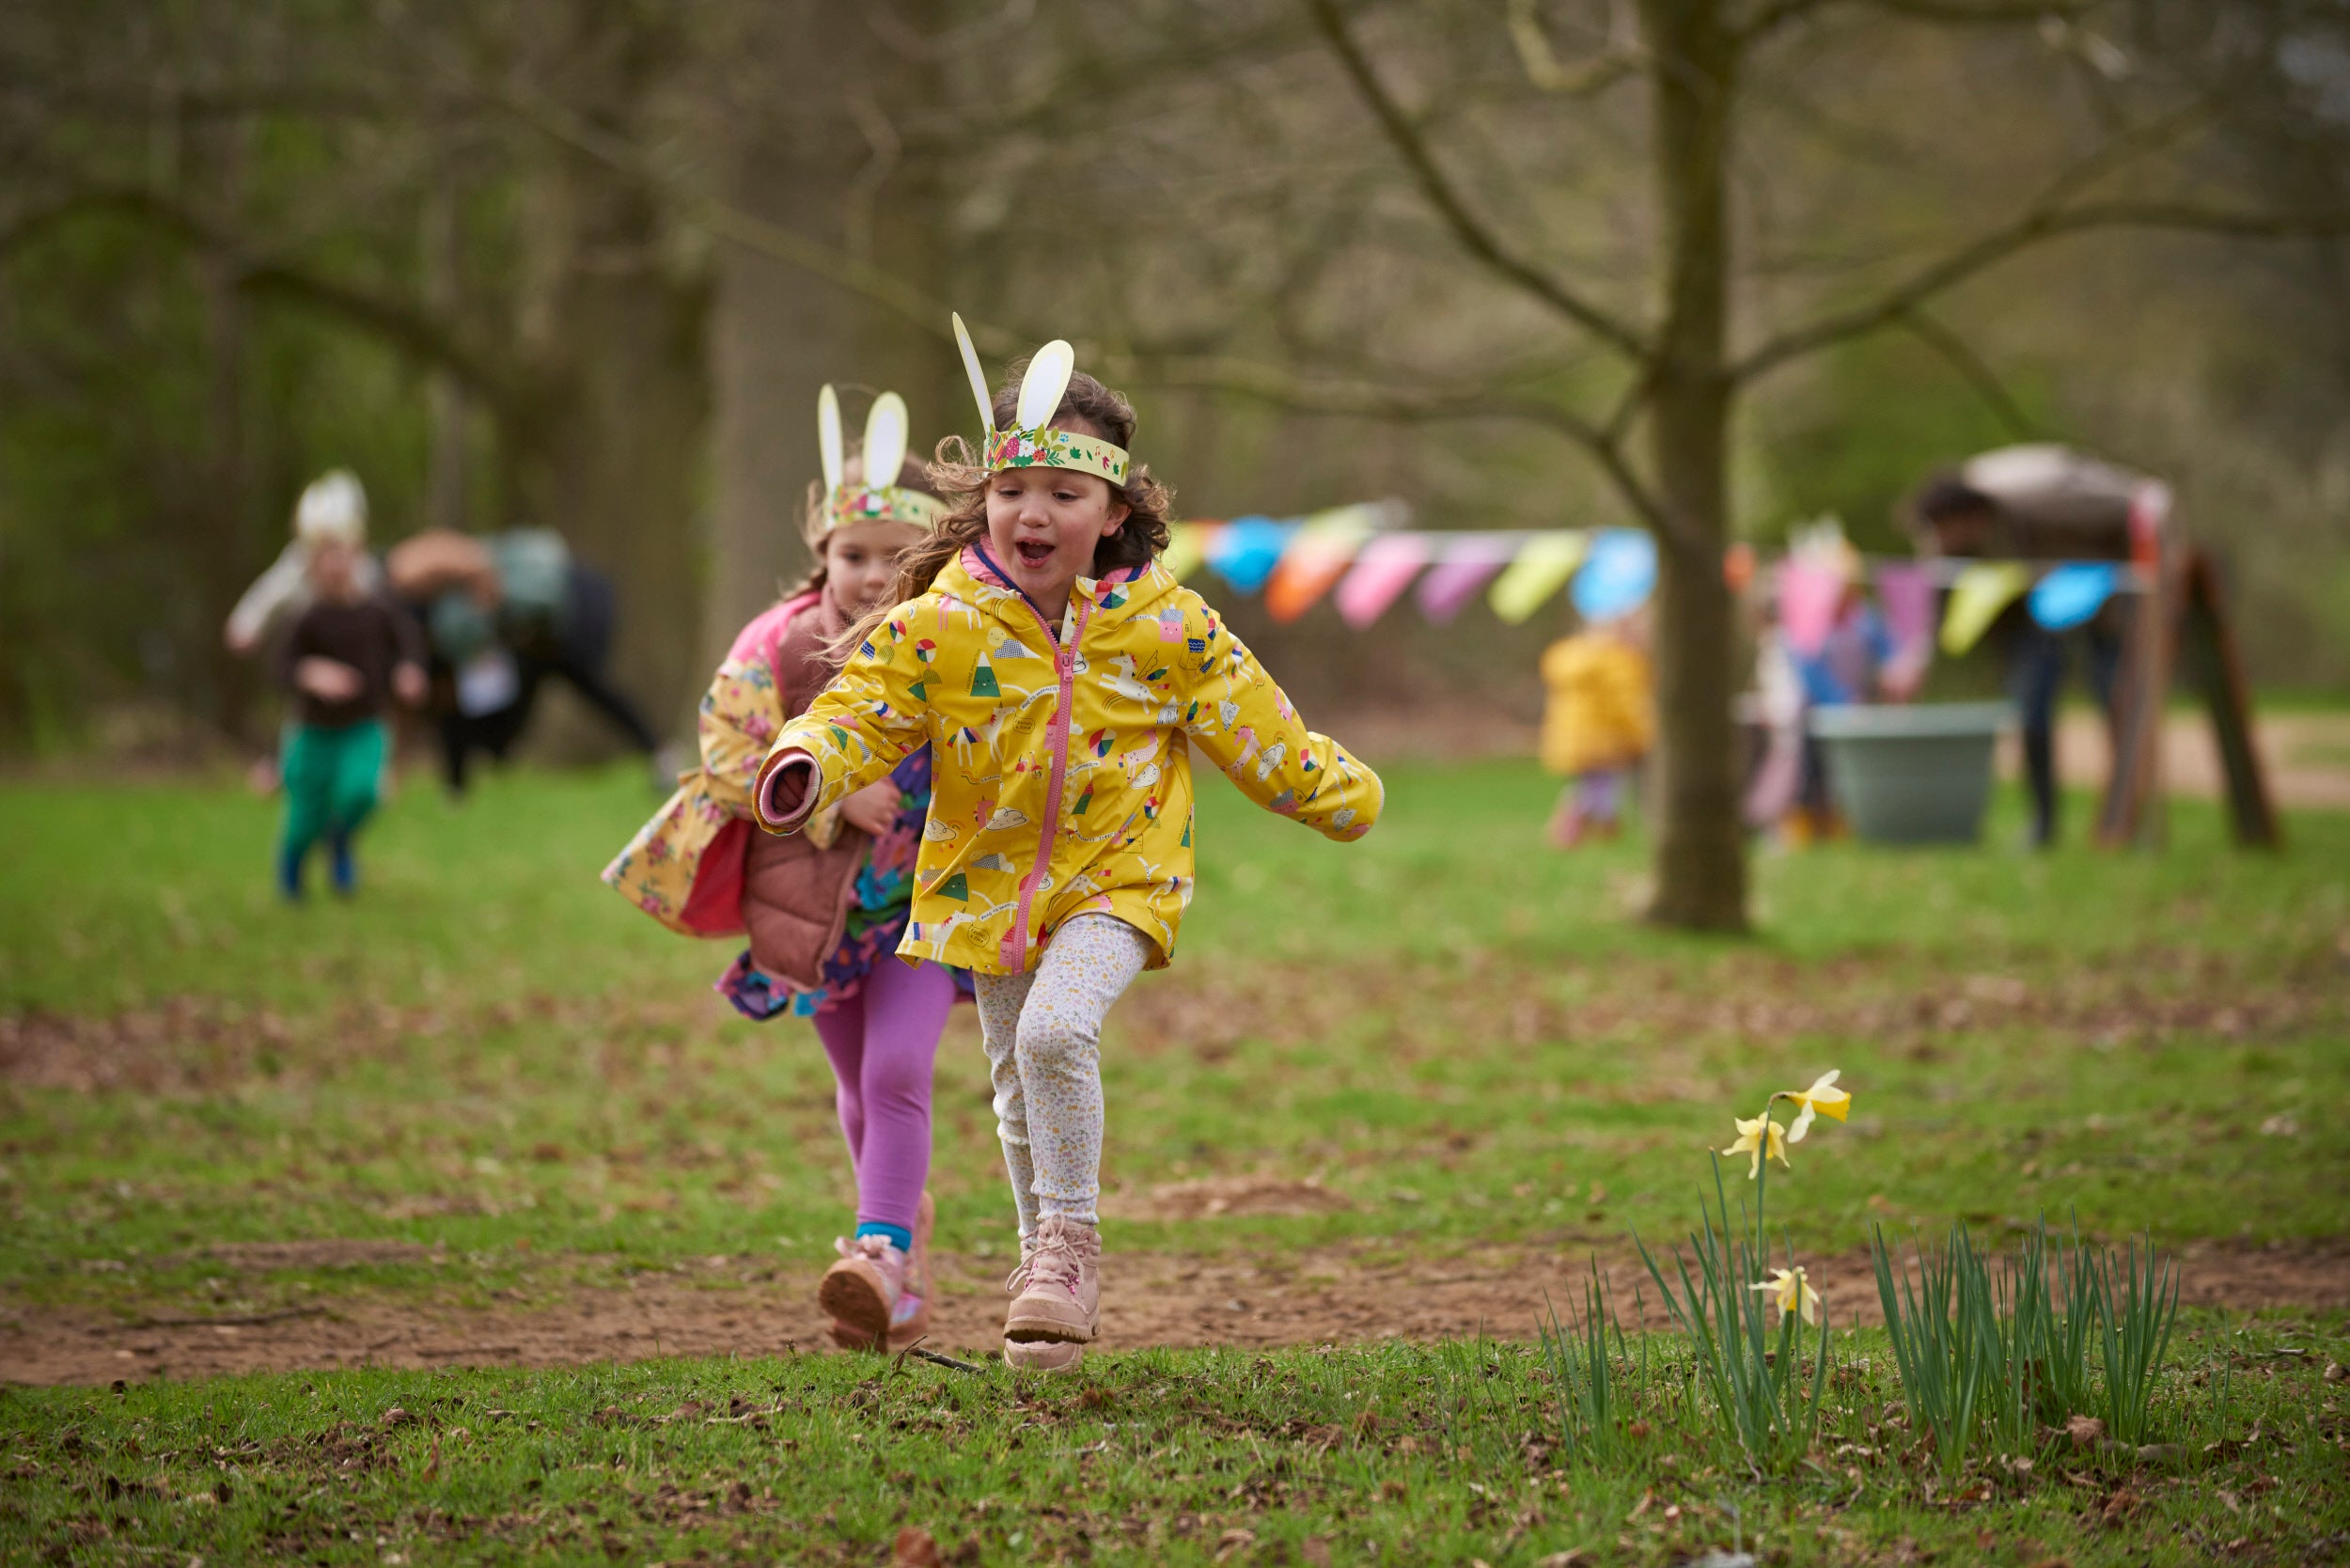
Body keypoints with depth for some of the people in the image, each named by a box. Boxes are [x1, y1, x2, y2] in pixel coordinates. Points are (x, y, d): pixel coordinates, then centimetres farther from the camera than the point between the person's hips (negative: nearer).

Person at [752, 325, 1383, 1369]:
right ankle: (1044, 1255, 36)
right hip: (990, 879, 3)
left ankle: (1071, 1242, -8)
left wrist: (1335, 793, 13)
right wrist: (808, 762, -32)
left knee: (1056, 1030, -25)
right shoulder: (937, 628, -12)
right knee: (1019, 1085, 14)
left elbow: (1249, 727, 3)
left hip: (1118, 874, -3)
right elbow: (866, 710, -11)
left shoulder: (1163, 626, -10)